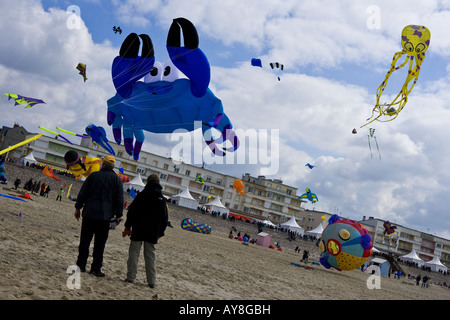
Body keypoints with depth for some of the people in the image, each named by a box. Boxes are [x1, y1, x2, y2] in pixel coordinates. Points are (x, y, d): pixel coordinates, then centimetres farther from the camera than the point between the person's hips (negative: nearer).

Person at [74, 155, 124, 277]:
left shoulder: (93, 175, 4)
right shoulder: (117, 179, 2)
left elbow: (82, 193, 4)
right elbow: (119, 199, 0)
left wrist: (78, 207, 11)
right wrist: (118, 214, 6)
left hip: (89, 213, 1)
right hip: (105, 216, 0)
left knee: (85, 240, 8)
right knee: (100, 243, 4)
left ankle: (81, 265, 10)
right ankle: (96, 268, 4)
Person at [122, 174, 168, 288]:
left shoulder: (141, 195, -3)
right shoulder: (162, 198, 6)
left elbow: (131, 212, -5)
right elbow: (164, 218, 9)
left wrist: (127, 226, 1)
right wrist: (160, 232, 15)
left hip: (138, 230, -3)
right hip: (153, 232, 3)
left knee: (134, 252, 5)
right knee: (150, 255, 7)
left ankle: (130, 277, 2)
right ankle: (151, 281, 6)